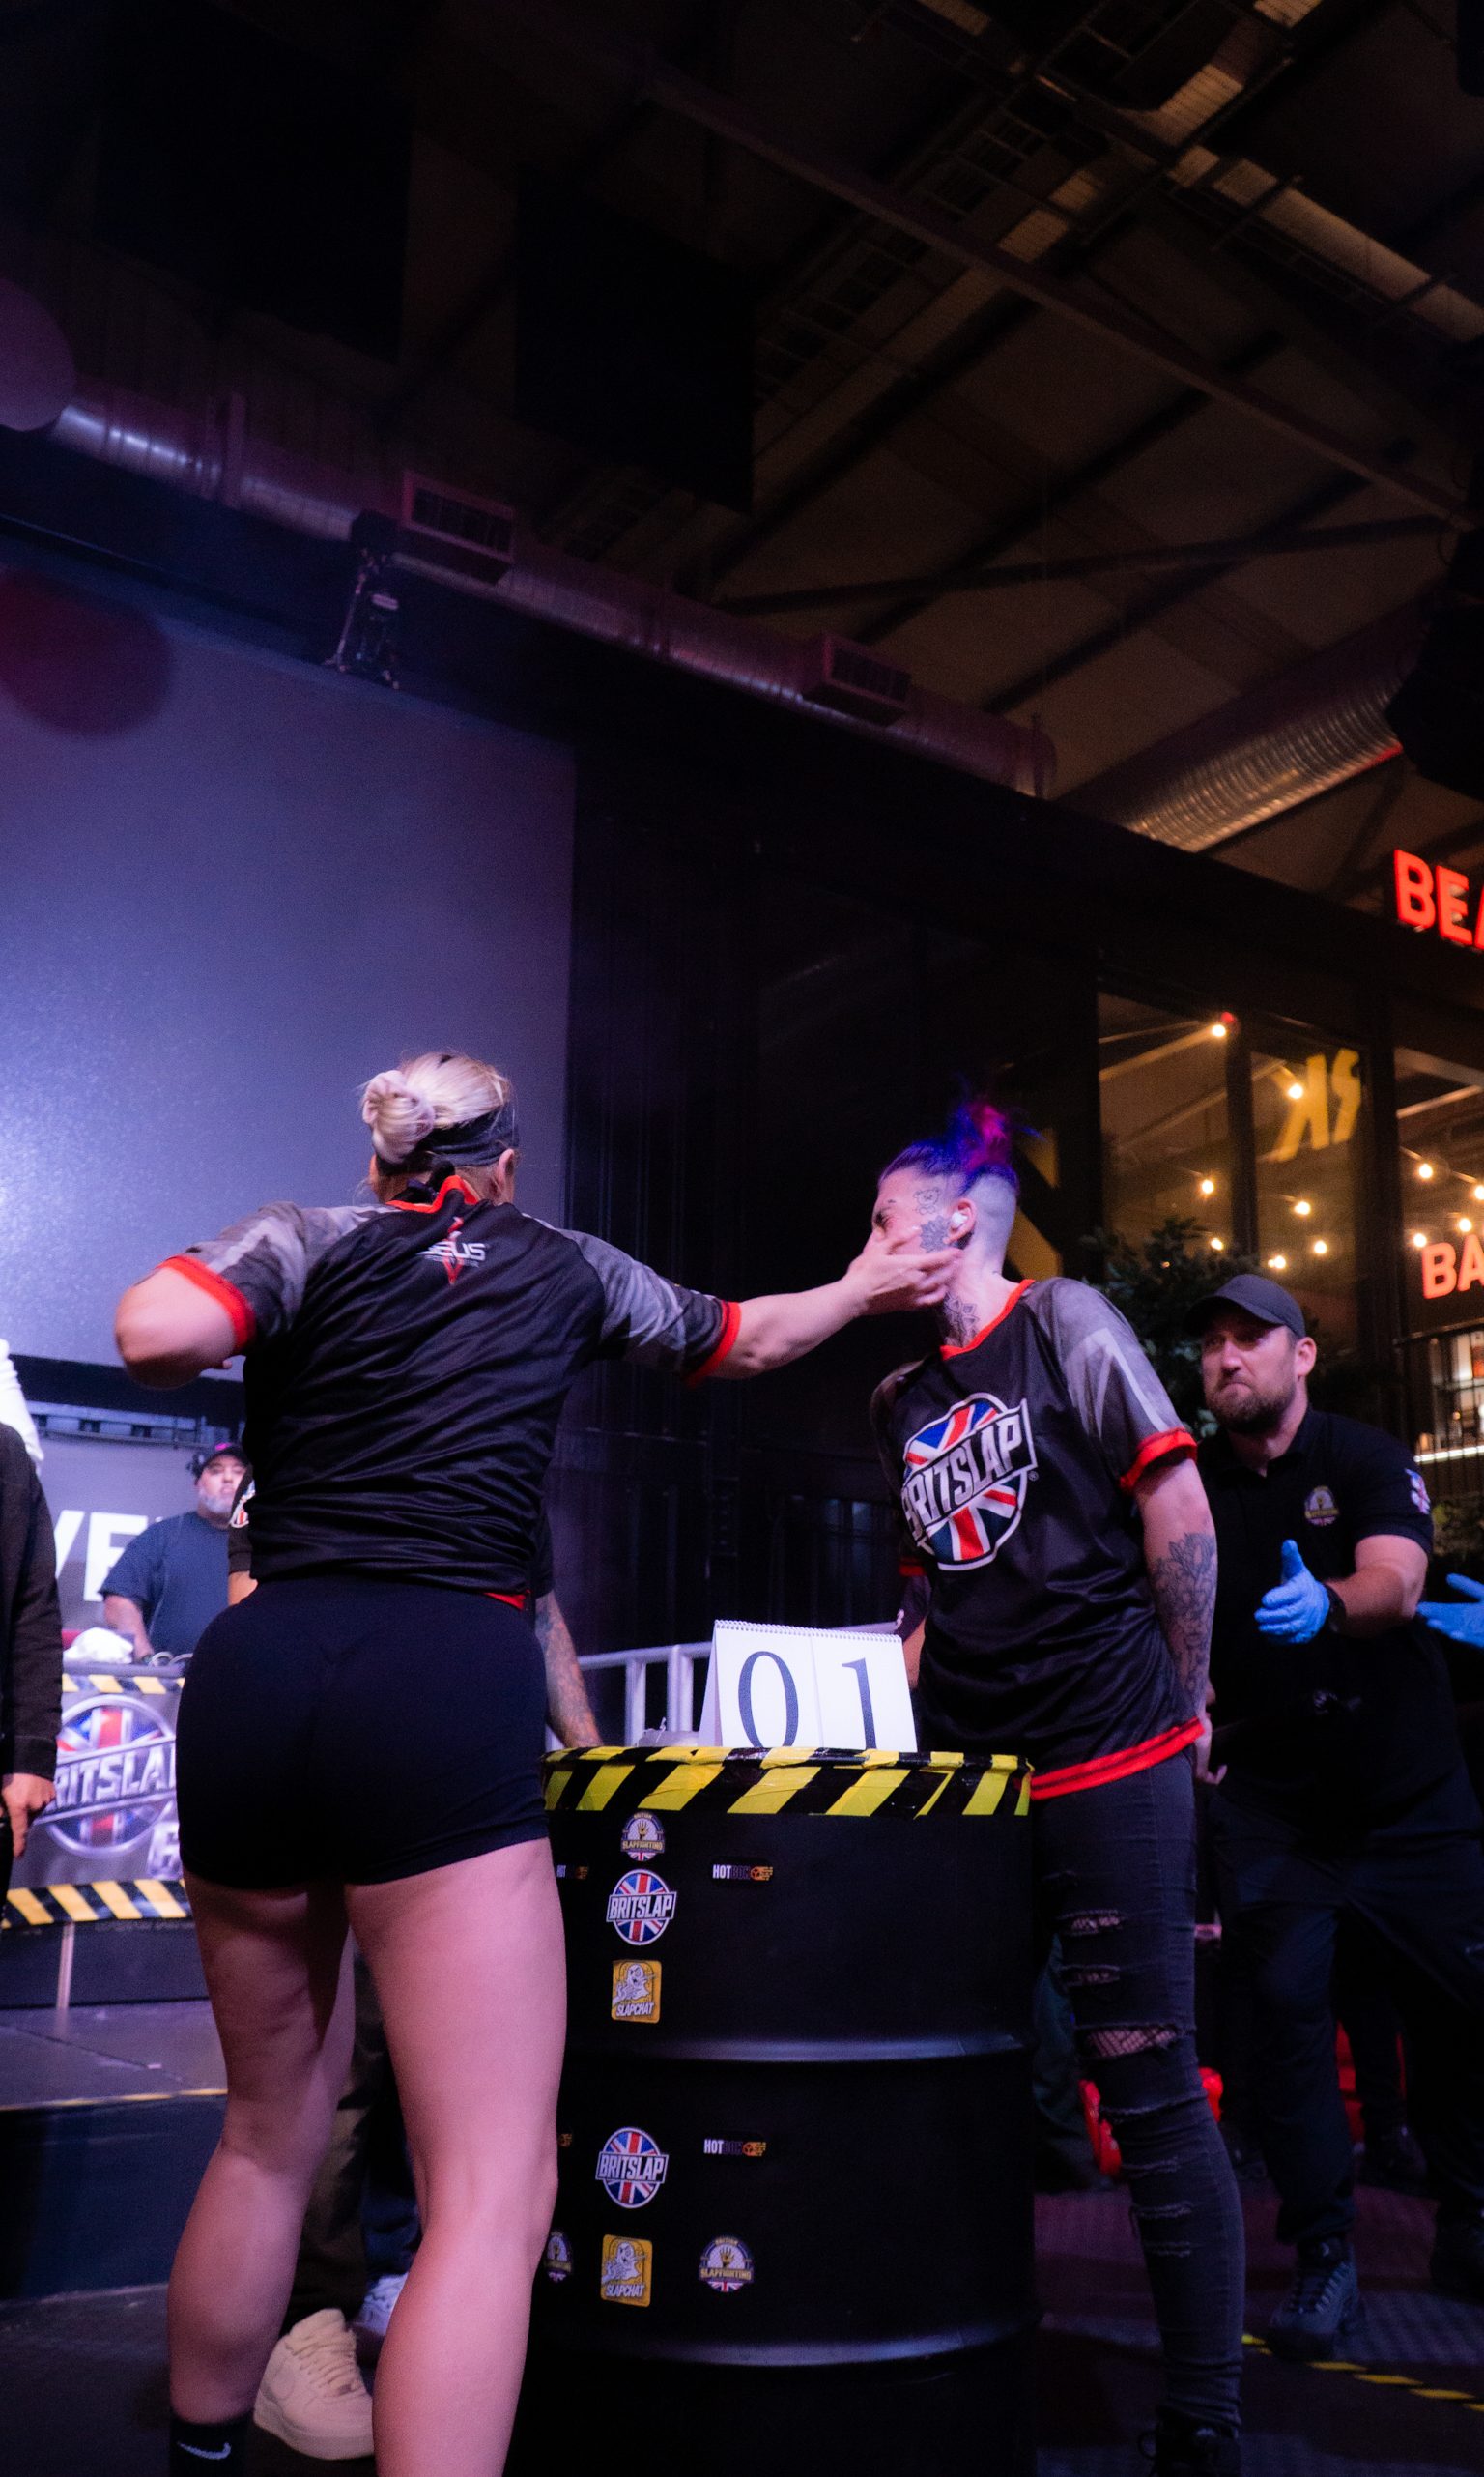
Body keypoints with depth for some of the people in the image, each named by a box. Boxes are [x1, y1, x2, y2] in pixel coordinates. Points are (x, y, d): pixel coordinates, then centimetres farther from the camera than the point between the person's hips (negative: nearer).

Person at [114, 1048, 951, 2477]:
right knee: (492, 2191, -2)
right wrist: (865, 1286, 52)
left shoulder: (307, 1238, 12)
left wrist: (239, 1334, 13)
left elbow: (156, 1333, -9)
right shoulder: (568, 1268, 17)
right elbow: (748, 1338, 34)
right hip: (443, 1691, -3)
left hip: (249, 1675, 3)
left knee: (269, 2136, 22)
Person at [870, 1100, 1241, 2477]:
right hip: (972, 1780, 6)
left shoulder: (1064, 1324, -3)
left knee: (1151, 2092, -2)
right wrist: (904, 1722, 13)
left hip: (1109, 1772, -6)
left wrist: (1177, 1704, 2)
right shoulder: (902, 1400, 15)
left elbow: (1179, 1514, -4)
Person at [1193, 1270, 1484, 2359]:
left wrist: (1329, 1605, -47)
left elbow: (1395, 1582, -26)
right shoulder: (1192, 1487, 1)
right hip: (1271, 1799, 1)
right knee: (1288, 2004, -7)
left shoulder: (1367, 1459, -8)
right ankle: (1324, 2258, 8)